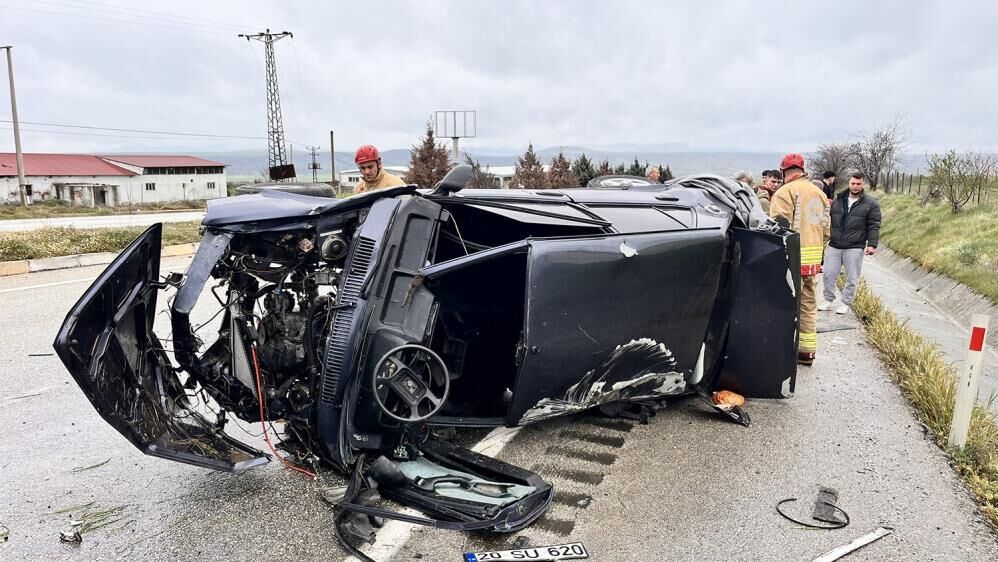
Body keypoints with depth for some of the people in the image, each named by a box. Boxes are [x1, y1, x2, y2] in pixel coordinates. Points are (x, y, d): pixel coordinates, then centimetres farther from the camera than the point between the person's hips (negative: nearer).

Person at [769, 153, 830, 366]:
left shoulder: (786, 192, -11)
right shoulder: (819, 193, 15)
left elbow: (779, 228, -17)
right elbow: (826, 229, 17)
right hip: (813, 260, 8)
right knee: (808, 304, 14)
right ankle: (807, 350, 21)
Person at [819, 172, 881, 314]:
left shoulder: (871, 204, -1)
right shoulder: (837, 200, 9)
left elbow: (874, 226, -4)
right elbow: (829, 219, 15)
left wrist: (872, 244, -11)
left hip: (855, 248, -3)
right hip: (834, 246, 3)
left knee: (852, 278, 4)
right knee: (828, 274, 5)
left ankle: (846, 303, 17)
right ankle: (828, 300, 20)